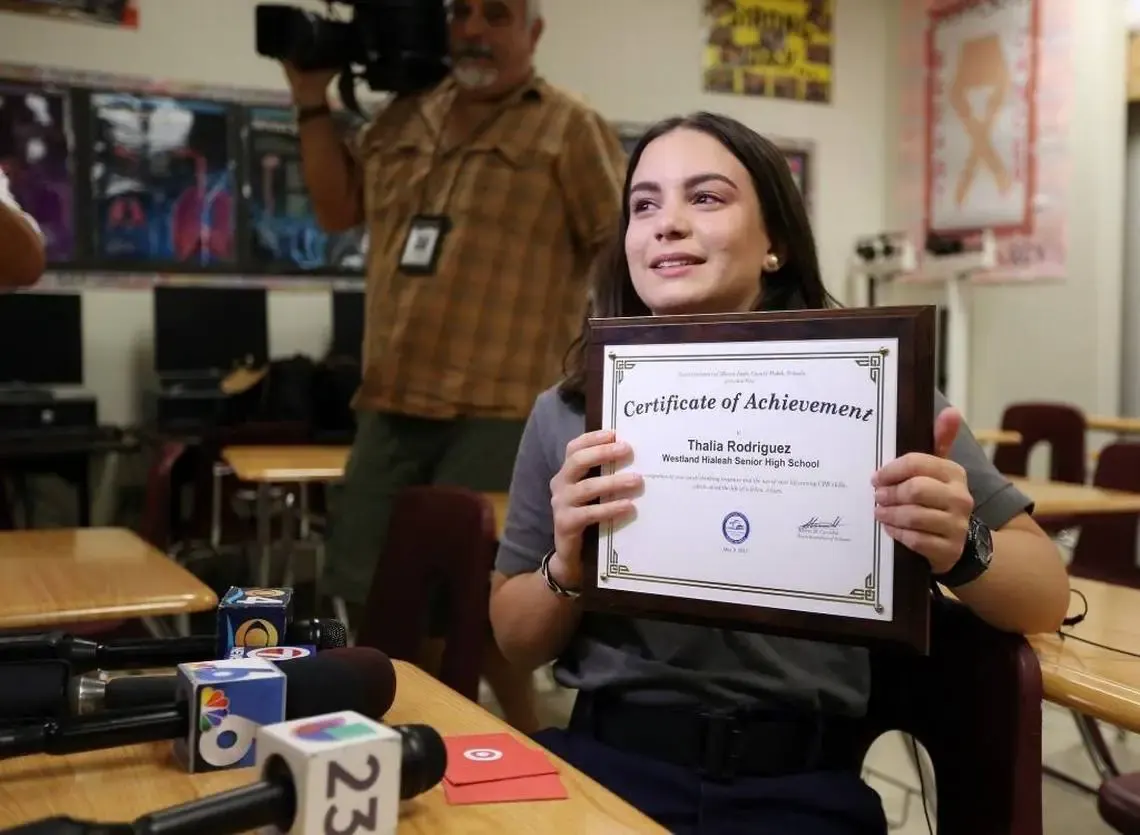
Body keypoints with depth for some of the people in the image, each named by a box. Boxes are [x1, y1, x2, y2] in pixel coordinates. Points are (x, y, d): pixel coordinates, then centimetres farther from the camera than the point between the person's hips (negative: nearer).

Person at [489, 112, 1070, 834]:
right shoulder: (567, 414, 6)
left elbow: (1047, 596, 5)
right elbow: (515, 642, 13)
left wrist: (964, 550, -18)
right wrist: (566, 566, -9)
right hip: (604, 761, 1)